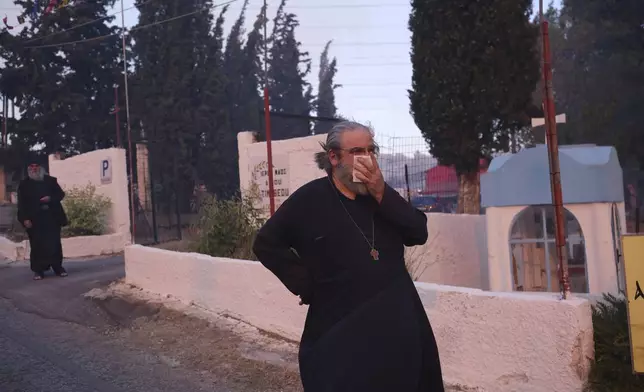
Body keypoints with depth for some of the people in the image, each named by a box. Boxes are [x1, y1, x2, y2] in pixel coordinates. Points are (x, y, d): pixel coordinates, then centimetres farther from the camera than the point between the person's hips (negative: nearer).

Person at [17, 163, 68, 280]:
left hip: (52, 218, 1)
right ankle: (38, 270, 4)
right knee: (37, 245, -2)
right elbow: (22, 203, 0)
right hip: (34, 220, -1)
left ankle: (58, 268, 11)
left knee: (55, 243, 2)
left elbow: (61, 194, 9)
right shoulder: (24, 184, 5)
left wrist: (50, 198, -11)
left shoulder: (51, 180, 10)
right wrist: (25, 218, -9)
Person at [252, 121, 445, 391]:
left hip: (396, 323, 5)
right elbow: (266, 244, -1)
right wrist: (307, 286, -7)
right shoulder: (310, 199, -5)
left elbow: (419, 233, -2)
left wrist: (382, 194, -14)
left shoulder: (381, 194, 9)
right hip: (339, 329, -5)